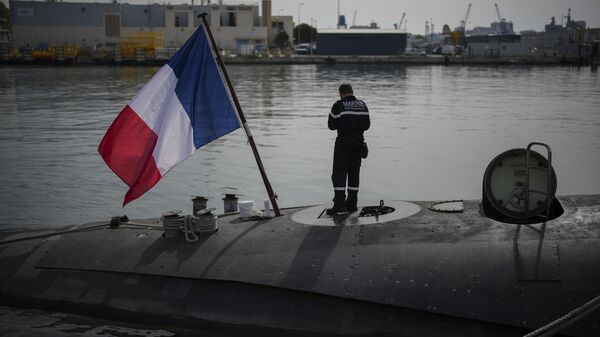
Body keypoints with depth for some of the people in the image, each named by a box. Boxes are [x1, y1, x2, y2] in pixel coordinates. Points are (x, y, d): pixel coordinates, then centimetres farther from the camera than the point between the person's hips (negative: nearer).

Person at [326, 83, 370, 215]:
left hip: (343, 142, -5)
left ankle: (339, 204, -12)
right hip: (358, 142, 5)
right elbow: (367, 125, 8)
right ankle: (352, 204, 15)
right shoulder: (362, 105, 7)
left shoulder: (338, 105, -7)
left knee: (339, 173, -3)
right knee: (354, 172, 12)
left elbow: (331, 125, -5)